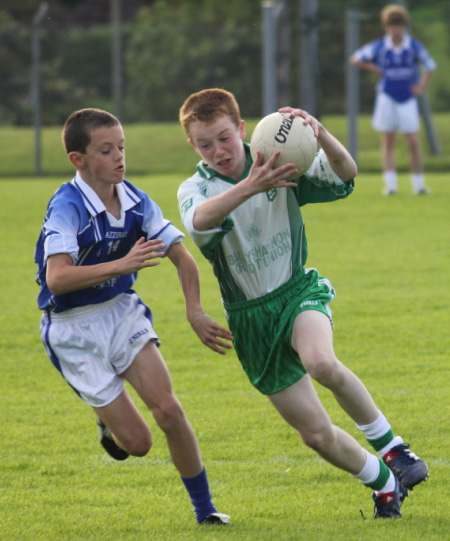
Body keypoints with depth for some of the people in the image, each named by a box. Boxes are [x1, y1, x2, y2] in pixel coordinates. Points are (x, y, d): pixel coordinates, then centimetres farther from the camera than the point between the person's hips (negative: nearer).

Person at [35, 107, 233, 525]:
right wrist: (122, 265, -41)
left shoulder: (135, 201, -4)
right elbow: (57, 278, -35)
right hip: (73, 329, -5)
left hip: (122, 313, 5)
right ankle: (106, 417, 31)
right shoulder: (66, 208, -22)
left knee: (168, 409, -13)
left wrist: (195, 312, -10)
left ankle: (205, 510, 0)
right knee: (137, 442, -6)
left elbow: (182, 257, 3)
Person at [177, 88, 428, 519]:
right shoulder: (195, 190, -10)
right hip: (251, 320, 1)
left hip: (298, 292, -1)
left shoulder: (280, 166, -6)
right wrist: (250, 186, -55)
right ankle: (385, 484, 25)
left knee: (321, 363, -36)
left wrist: (319, 134, -40)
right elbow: (200, 220, -36)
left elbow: (345, 175, -19)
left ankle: (390, 447, -15)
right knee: (316, 434, 0)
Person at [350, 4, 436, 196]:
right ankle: (390, 184, -1)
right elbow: (355, 59, 5)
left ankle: (419, 184, 5)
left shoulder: (414, 47, -3)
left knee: (413, 142, -4)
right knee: (388, 143, -1)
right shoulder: (378, 47, -4)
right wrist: (375, 69, -2)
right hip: (387, 98, 0)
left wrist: (421, 86, 3)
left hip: (408, 99, 0)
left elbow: (430, 66, 12)